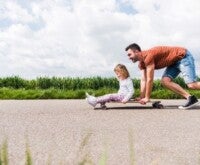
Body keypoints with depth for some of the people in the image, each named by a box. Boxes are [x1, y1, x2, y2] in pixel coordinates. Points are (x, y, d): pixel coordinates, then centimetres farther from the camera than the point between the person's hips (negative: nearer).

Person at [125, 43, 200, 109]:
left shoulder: (148, 56, -26)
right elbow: (143, 80, 4)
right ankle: (190, 98, -7)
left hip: (183, 56, -9)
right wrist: (141, 97, -1)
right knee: (165, 81, -7)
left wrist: (147, 98, -17)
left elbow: (149, 80, -24)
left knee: (192, 85, -19)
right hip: (174, 61, 9)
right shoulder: (141, 63, 4)